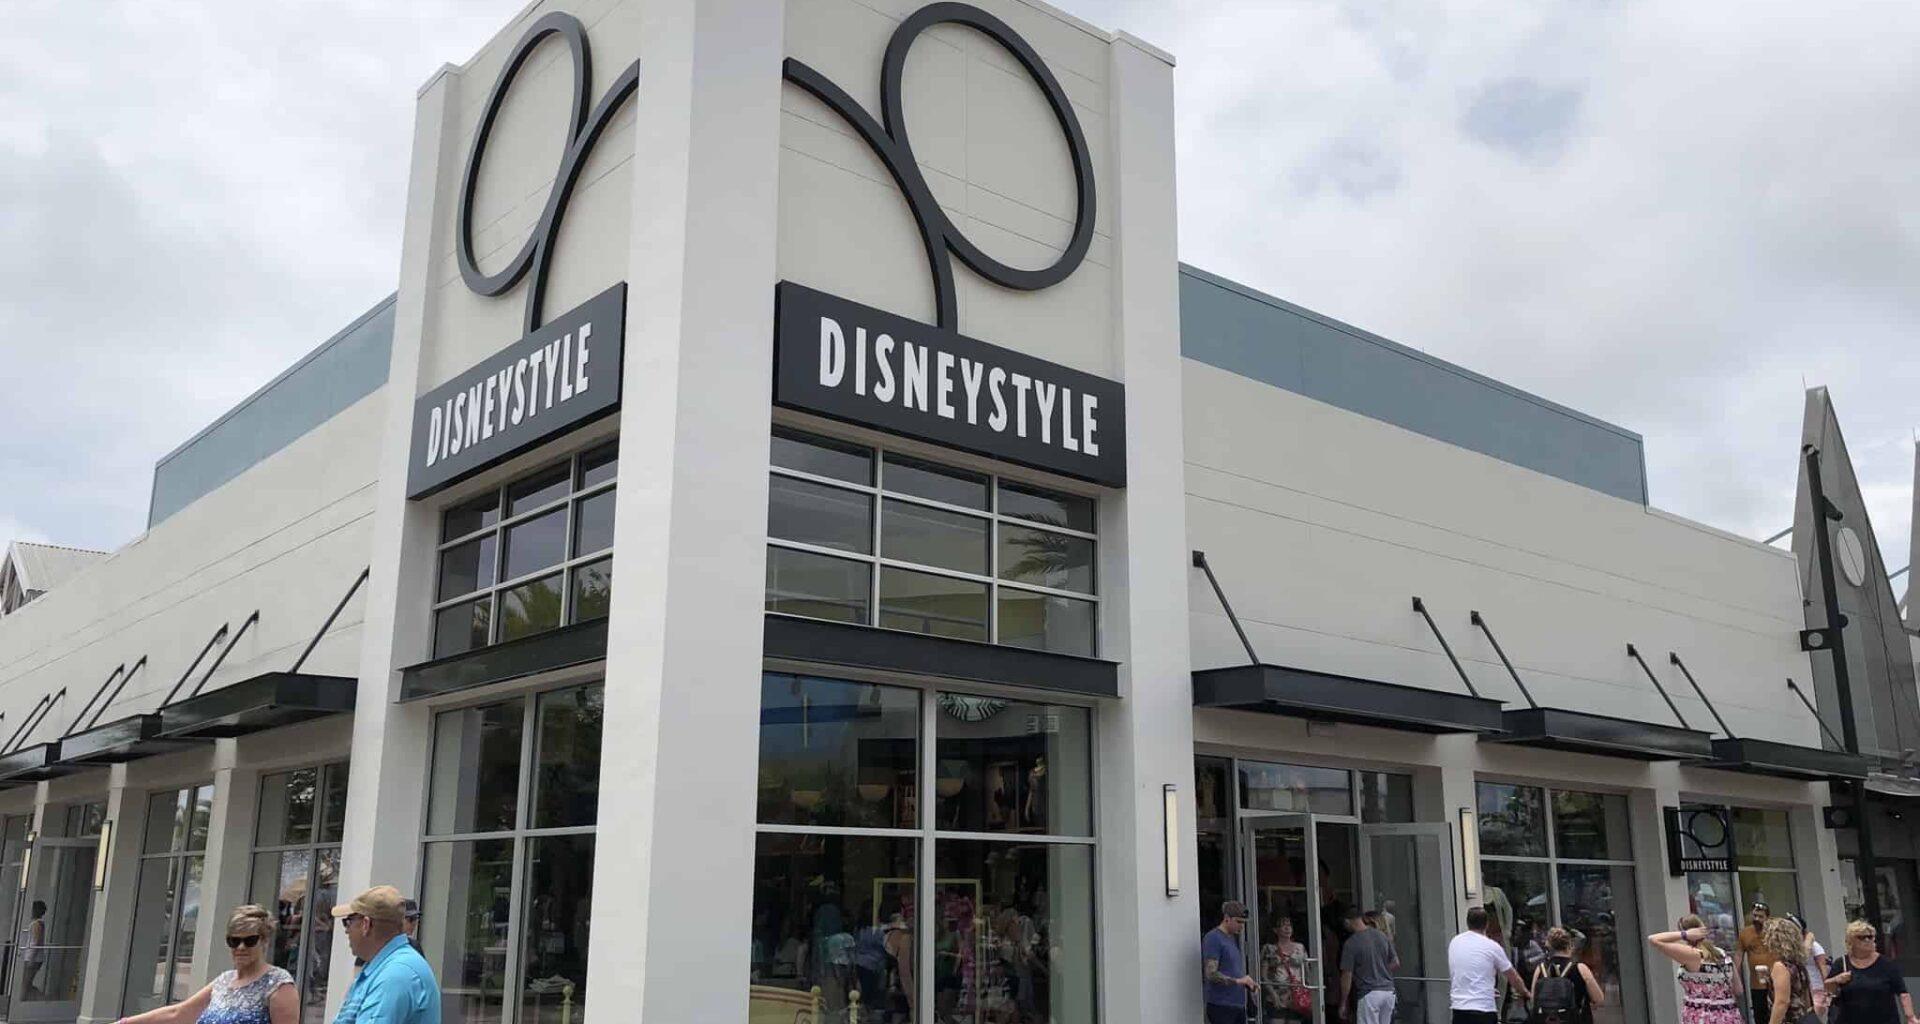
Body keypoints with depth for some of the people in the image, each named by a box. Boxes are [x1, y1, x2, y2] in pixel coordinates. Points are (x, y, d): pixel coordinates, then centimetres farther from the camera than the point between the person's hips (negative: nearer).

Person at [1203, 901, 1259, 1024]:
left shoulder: (1234, 938, 16)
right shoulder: (1213, 938, -11)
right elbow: (1211, 974, -18)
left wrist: (1247, 982, 6)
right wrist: (1238, 981, -21)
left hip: (1239, 1005, 9)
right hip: (1221, 1006, -9)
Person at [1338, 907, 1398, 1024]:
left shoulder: (1351, 944, -11)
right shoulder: (1382, 935, 6)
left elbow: (1347, 976, -9)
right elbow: (1396, 963, 10)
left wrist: (1343, 1004, -1)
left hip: (1369, 994, -6)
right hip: (1388, 991, 6)